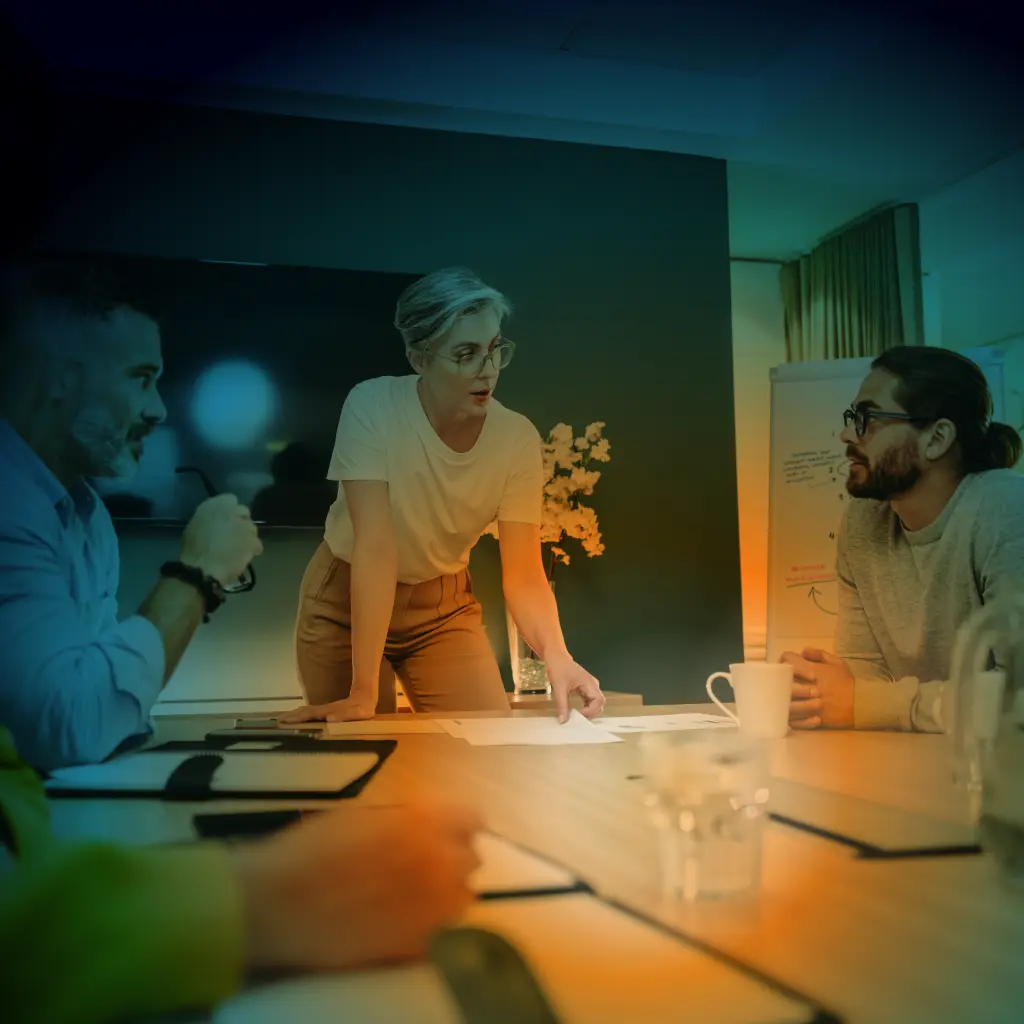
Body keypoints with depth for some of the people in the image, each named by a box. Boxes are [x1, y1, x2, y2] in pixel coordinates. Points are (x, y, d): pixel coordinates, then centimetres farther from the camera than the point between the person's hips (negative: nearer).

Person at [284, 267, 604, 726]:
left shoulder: (518, 438, -18)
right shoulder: (372, 406, -27)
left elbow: (523, 574, -19)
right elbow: (376, 547, -32)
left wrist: (557, 657, -39)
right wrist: (363, 692, -34)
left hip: (443, 604, 3)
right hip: (346, 598, -2)